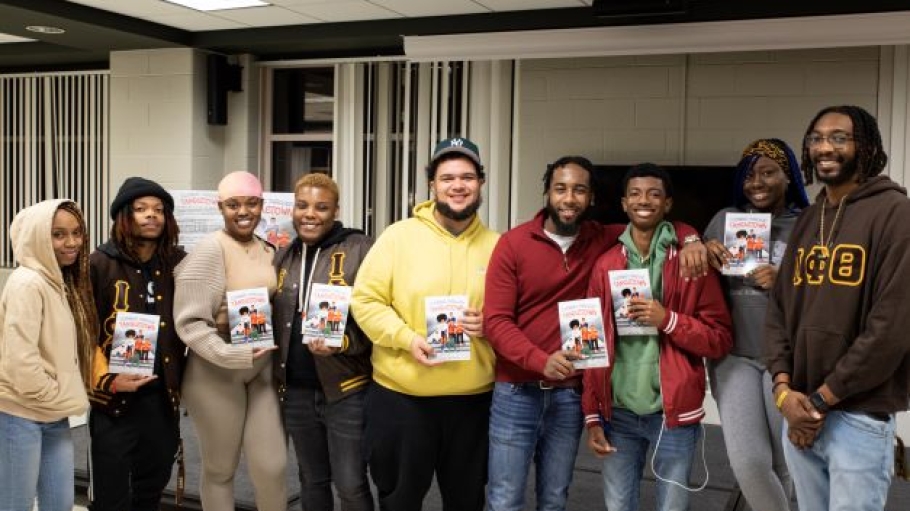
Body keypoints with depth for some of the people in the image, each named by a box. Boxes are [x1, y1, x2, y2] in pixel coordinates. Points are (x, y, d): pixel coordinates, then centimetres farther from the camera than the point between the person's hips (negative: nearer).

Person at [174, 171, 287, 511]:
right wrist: (232, 355, -26)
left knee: (271, 466, 4)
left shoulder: (269, 250, 6)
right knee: (220, 468, 11)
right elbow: (189, 322, -18)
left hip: (263, 368, 5)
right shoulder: (210, 250, -14)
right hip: (217, 373, -5)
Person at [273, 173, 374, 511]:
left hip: (346, 389, -5)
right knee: (311, 481, 17)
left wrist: (343, 342, -24)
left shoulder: (359, 249, -7)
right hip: (296, 391, 5)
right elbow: (274, 318, 16)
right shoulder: (283, 257, 10)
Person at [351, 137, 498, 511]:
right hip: (400, 395, -2)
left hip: (473, 397, 2)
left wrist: (490, 325, -11)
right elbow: (366, 300, -6)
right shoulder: (399, 235, -4)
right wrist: (407, 337, -18)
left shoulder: (497, 246, 5)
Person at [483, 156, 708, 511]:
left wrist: (690, 239, -9)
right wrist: (541, 360, -26)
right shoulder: (513, 244, -6)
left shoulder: (602, 241, 1)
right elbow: (496, 320, -11)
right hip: (517, 392, -2)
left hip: (570, 395, 3)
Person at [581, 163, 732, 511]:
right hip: (617, 412, 2)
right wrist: (592, 415, 4)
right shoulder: (605, 265, 5)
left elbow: (721, 340, -3)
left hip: (673, 413, -2)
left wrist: (668, 320, -18)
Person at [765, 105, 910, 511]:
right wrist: (783, 388, -5)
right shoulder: (807, 220, 12)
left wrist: (822, 398, -13)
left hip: (860, 417, -6)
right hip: (800, 411, 6)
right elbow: (779, 308, 9)